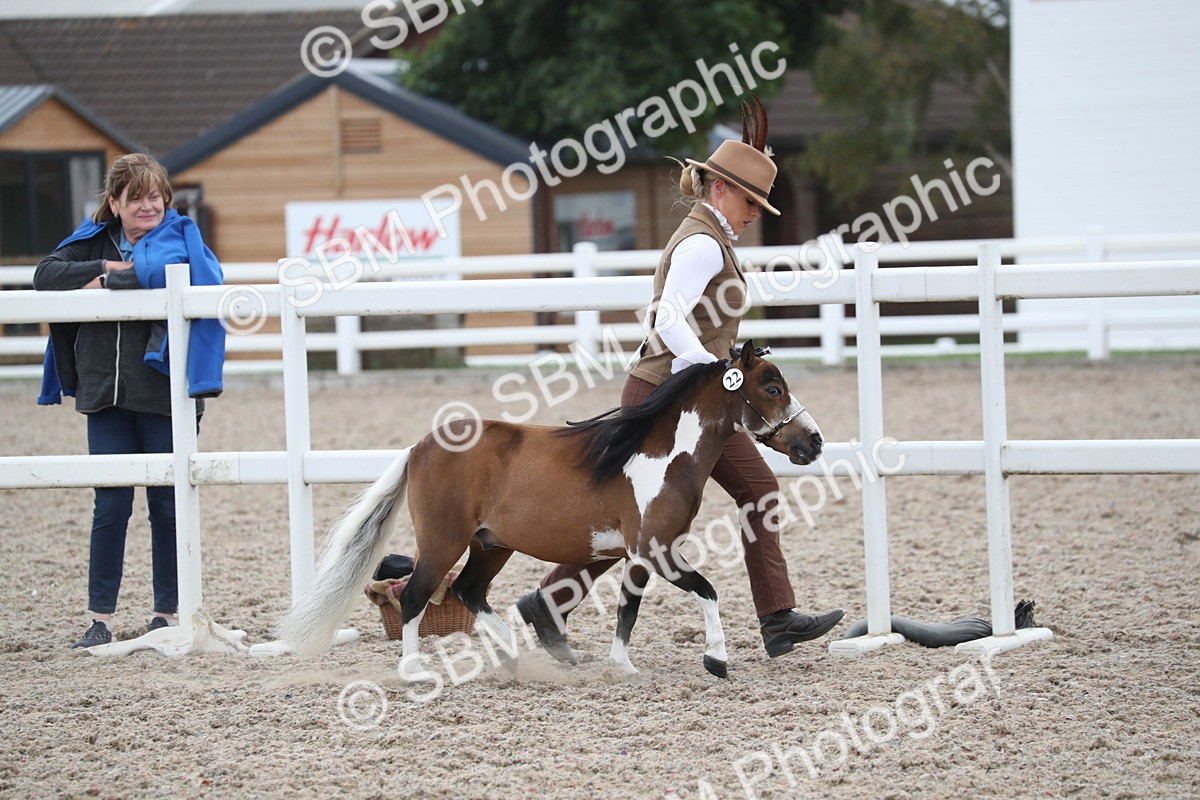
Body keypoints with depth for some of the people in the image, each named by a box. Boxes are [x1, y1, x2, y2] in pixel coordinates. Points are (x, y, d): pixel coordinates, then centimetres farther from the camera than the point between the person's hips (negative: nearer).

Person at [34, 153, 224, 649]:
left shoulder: (178, 238, 0)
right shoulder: (95, 242, 11)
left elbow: (164, 273, -21)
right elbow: (45, 276, -1)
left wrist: (107, 284, -13)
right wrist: (107, 267, -12)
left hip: (165, 394, -2)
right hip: (107, 395, 3)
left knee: (168, 506, 4)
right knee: (111, 506, 1)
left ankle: (167, 614, 13)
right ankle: (100, 619, 6)